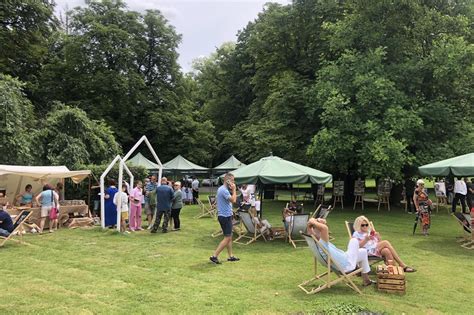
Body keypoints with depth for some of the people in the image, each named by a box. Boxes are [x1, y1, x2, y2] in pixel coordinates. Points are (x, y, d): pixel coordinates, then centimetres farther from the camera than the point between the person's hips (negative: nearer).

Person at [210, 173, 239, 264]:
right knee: (227, 238, -7)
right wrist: (234, 190, -15)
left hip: (225, 216, 11)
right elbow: (233, 200, -26)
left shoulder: (221, 189, 13)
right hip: (225, 216, -11)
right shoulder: (224, 190, -20)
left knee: (229, 237, 16)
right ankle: (214, 256, -5)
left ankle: (231, 256, 22)